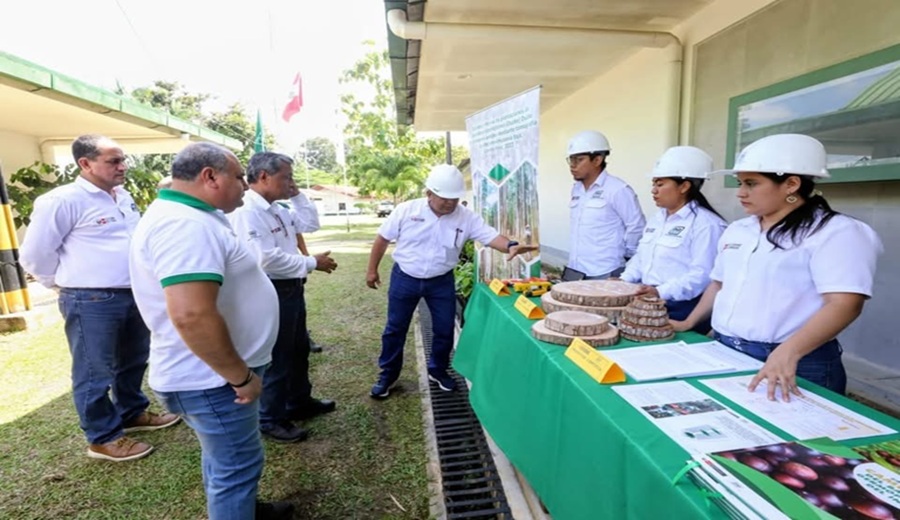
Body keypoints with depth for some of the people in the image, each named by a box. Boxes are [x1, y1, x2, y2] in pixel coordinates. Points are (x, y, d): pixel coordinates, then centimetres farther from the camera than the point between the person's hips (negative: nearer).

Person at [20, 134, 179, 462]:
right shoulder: (63, 200, -13)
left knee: (133, 361, 21)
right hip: (92, 302, -7)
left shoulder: (124, 197, 10)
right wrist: (73, 282, 3)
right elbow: (35, 255, -8)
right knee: (95, 373, 7)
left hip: (133, 295, 8)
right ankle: (103, 438, 23)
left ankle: (132, 413, 40)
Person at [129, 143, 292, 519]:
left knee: (224, 457, 27)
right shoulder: (185, 225, -26)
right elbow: (192, 315, -36)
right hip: (212, 379, -10)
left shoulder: (190, 217, 10)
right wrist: (241, 375, -25)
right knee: (236, 465, 8)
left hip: (215, 373, 10)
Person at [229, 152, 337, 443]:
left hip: (292, 288, 11)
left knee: (299, 349, 23)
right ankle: (271, 420, 26)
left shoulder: (277, 209, 9)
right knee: (276, 358, 5)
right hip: (271, 293, -10)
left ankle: (300, 402, 43)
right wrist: (312, 263, -21)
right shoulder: (246, 212, -22)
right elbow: (267, 259, -29)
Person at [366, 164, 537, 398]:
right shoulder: (407, 210, -12)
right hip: (405, 279, -1)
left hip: (441, 282, 1)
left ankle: (438, 370, 35)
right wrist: (372, 269, 1)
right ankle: (387, 375, 29)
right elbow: (383, 239, -3)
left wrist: (511, 246, -42)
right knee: (395, 329, 10)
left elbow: (491, 236, -21)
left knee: (445, 329, 9)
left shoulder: (466, 218, -11)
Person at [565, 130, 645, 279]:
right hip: (575, 271, 7)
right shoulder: (576, 189, 11)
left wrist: (623, 254, -1)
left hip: (605, 274, -7)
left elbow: (636, 227, -10)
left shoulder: (618, 190, -13)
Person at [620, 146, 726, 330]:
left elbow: (702, 274, -22)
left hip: (682, 309, -8)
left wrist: (661, 292, -30)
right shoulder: (658, 218, 14)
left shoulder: (706, 223, -13)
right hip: (648, 303, 8)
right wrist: (625, 279, 3)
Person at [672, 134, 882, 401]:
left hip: (796, 364, -6)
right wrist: (688, 323, 14)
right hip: (725, 354, 6)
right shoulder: (736, 230, 10)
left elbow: (844, 304, -19)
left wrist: (787, 353, -31)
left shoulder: (836, 232, -9)